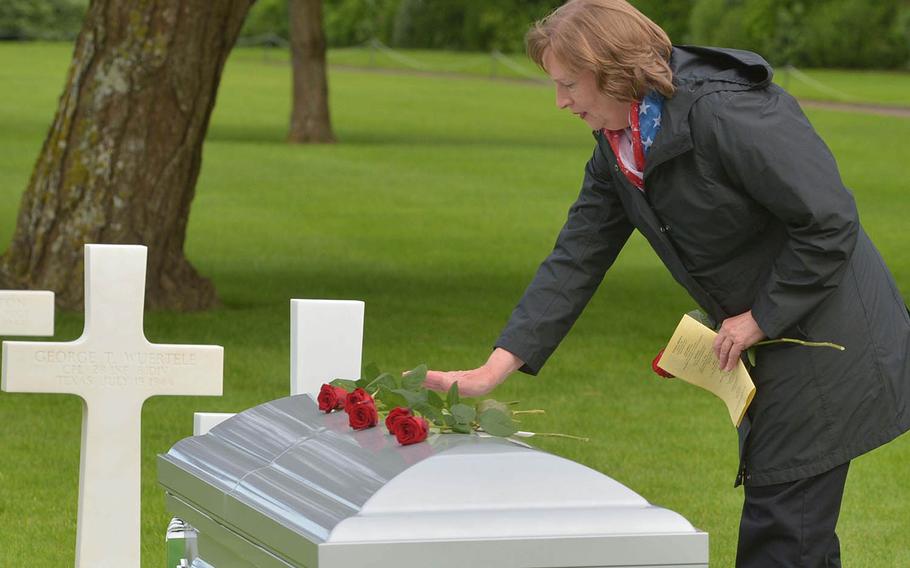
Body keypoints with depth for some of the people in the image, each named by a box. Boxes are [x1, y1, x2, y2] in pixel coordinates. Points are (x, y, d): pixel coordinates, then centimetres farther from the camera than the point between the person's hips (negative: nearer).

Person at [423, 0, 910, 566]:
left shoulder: (724, 114, -25)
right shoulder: (617, 148, 4)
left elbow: (829, 222, -23)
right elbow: (576, 260, 6)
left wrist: (760, 317, -17)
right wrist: (496, 368, -1)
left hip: (825, 338, -9)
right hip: (766, 343, 9)